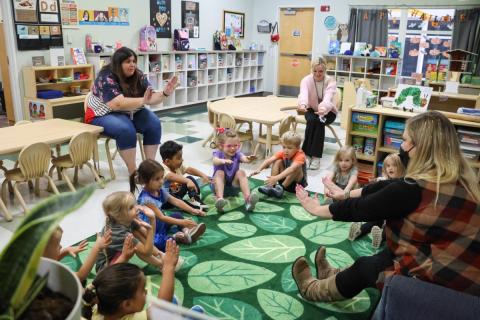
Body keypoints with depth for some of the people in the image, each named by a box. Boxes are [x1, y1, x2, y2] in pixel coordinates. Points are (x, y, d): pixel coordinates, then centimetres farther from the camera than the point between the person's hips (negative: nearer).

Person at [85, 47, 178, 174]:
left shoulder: (139, 76, -3)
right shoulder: (106, 78, -22)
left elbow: (151, 98, -5)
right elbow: (118, 104, -32)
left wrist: (164, 93, -24)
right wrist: (143, 100, -36)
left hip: (130, 113, 6)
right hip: (104, 115, -6)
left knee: (154, 123, -17)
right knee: (126, 130, -34)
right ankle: (133, 171, -23)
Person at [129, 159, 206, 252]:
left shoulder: (160, 191, -1)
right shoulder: (146, 199, -26)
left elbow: (175, 201, 5)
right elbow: (161, 217, -26)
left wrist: (192, 210, -5)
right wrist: (182, 222, -28)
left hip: (159, 224, 9)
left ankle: (186, 231, -15)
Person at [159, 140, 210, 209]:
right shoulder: (162, 169, -30)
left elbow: (189, 169, -2)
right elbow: (171, 176, -49)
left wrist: (202, 175, -18)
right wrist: (187, 181, -62)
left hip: (176, 194, 8)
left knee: (190, 178, -1)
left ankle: (195, 200, -12)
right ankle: (191, 205, -36)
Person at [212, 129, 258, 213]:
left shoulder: (237, 154, -6)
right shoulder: (218, 153, -10)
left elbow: (244, 158, -29)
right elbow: (215, 161, -35)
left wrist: (249, 159, -53)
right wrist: (223, 161, -57)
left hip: (234, 186, 2)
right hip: (219, 186, -1)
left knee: (241, 172, -22)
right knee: (220, 172, -29)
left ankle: (248, 199, -38)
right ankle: (219, 199, -50)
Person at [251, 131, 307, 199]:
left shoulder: (300, 156, -29)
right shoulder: (282, 153, -11)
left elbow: (291, 169, -47)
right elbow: (269, 160, -25)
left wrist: (277, 177, -59)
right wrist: (259, 169, -43)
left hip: (298, 183, -5)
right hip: (285, 179, 5)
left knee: (297, 167, -33)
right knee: (278, 162, -16)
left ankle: (281, 187, -29)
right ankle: (271, 185, -23)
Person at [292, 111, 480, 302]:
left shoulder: (415, 188, -25)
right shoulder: (458, 177, 1)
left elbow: (362, 208, -13)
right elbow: (388, 187, 9)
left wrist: (316, 209, 2)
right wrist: (347, 194, 18)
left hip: (442, 279, -7)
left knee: (364, 266, 10)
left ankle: (314, 290, 34)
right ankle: (337, 278, 42)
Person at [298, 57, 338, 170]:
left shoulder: (331, 81, -18)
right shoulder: (306, 80, -16)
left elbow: (328, 97, -39)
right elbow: (303, 94, -38)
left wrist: (323, 108, -62)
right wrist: (302, 104, -62)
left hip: (328, 111, -1)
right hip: (311, 110, 1)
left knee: (319, 122, -33)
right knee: (312, 120, -33)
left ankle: (315, 156, -30)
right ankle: (307, 154, -26)